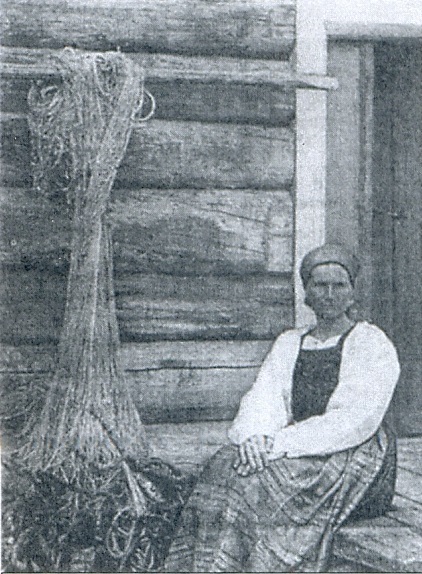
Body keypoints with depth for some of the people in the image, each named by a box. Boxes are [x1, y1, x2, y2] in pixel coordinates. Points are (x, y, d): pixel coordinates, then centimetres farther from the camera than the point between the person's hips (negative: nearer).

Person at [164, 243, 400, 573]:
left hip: (356, 460, -5)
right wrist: (255, 437, -20)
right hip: (297, 452, 5)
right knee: (226, 466, -25)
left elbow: (358, 420, -14)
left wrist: (281, 443, -22)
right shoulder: (288, 344, 17)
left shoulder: (372, 344, 0)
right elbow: (261, 400, 5)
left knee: (263, 479, -31)